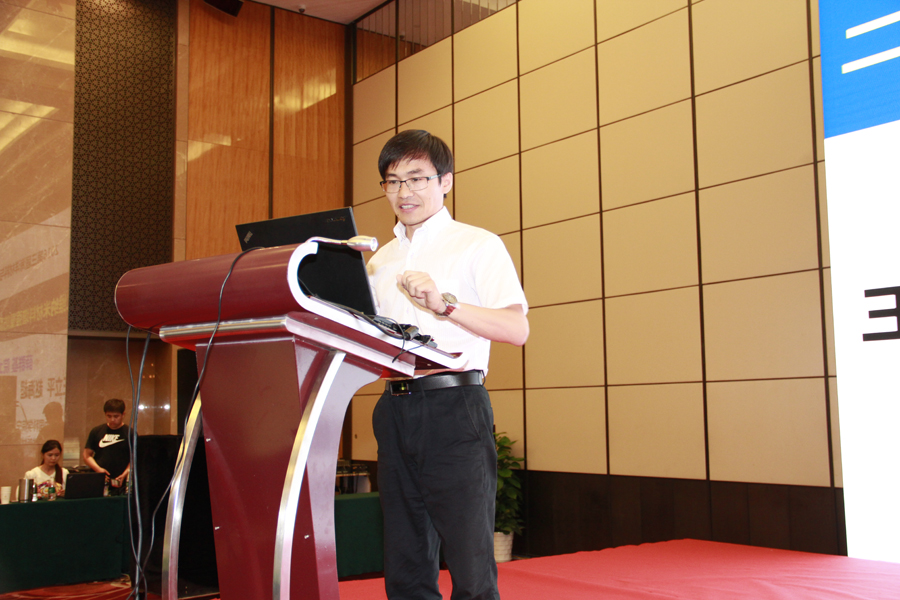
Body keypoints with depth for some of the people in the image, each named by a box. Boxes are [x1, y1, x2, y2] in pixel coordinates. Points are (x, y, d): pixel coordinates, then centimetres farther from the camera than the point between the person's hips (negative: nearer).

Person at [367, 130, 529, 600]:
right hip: (395, 407, 6)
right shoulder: (380, 260, 20)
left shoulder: (477, 245, 3)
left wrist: (445, 304, -18)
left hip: (453, 405, -5)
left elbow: (517, 330, -7)